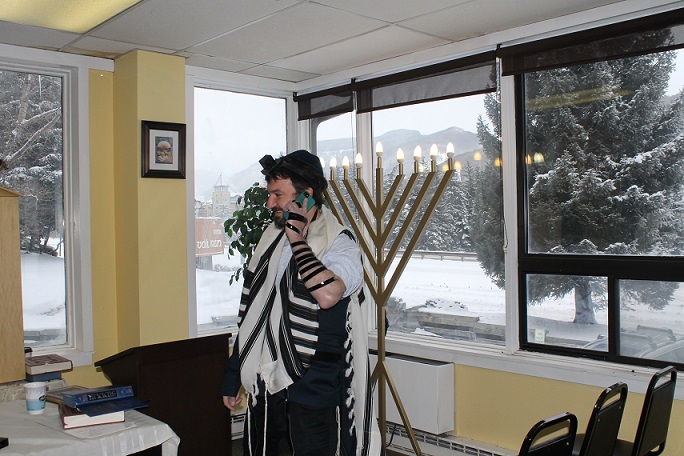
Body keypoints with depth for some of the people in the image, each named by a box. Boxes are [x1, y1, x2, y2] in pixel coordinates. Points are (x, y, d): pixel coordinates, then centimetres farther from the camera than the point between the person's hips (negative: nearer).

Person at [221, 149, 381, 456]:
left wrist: (297, 238, -23)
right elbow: (250, 315, 13)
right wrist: (233, 377, 15)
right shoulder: (271, 238, 8)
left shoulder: (340, 244, -12)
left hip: (313, 388, -6)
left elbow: (328, 294, -36)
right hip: (265, 383, 6)